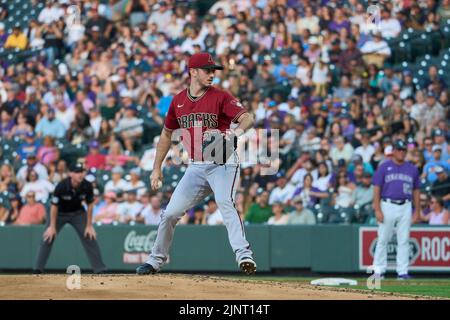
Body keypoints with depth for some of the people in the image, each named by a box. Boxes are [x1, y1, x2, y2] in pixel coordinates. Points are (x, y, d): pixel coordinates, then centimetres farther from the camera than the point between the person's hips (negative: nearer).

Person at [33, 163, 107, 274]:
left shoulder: (87, 186, -23)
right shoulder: (61, 186, -31)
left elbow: (89, 205, -9)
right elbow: (54, 206, -21)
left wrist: (89, 225, -7)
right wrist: (52, 226, -17)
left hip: (78, 213, 2)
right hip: (60, 213, -2)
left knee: (90, 238, -7)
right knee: (48, 238, -9)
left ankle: (100, 270, -3)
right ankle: (37, 270, -3)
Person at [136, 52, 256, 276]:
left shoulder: (220, 97, -7)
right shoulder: (178, 101, 7)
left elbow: (248, 118, -18)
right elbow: (166, 134, 19)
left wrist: (237, 131, -40)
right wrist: (156, 169, 17)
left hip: (223, 163, -5)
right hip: (196, 167, 5)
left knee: (225, 203, -29)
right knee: (170, 213, 4)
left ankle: (244, 255, -36)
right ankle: (156, 260, 23)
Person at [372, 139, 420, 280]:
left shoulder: (412, 169, 11)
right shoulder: (384, 167, 2)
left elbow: (416, 191, 14)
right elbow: (377, 189, -2)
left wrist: (417, 211, 8)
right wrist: (377, 210, -11)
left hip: (406, 207, 3)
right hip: (388, 206, -3)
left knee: (404, 241, 2)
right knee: (383, 239, 0)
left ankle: (403, 271, 5)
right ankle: (379, 270, 6)